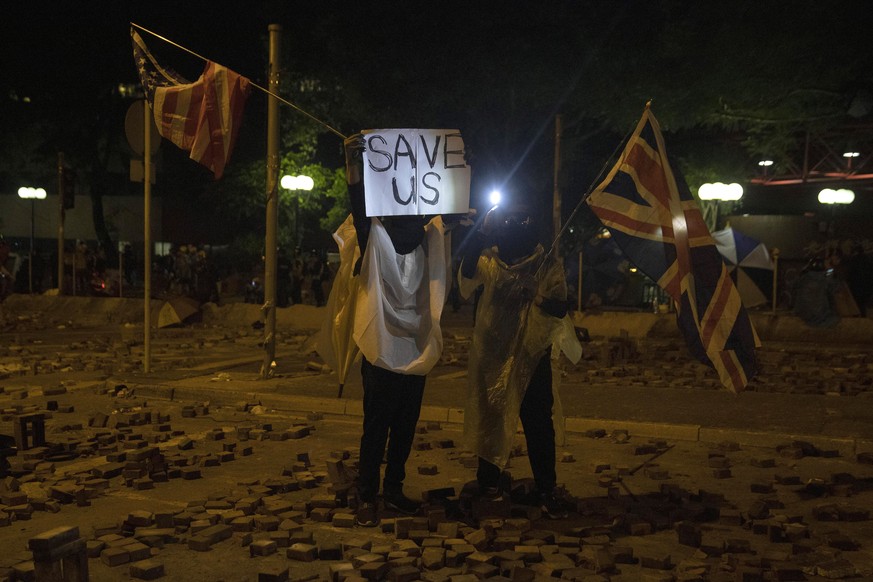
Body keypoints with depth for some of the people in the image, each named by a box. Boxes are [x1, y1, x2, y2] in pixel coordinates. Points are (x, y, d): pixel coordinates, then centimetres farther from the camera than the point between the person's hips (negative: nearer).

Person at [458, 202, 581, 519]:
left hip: (533, 356, -1)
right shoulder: (489, 261, 1)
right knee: (490, 418, 13)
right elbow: (466, 282, -19)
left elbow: (561, 307, -13)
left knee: (539, 424, -2)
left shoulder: (548, 264, -1)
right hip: (492, 354, 1)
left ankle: (547, 490, 7)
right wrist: (476, 244, -32)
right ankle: (489, 479, 30)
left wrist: (537, 297, -36)